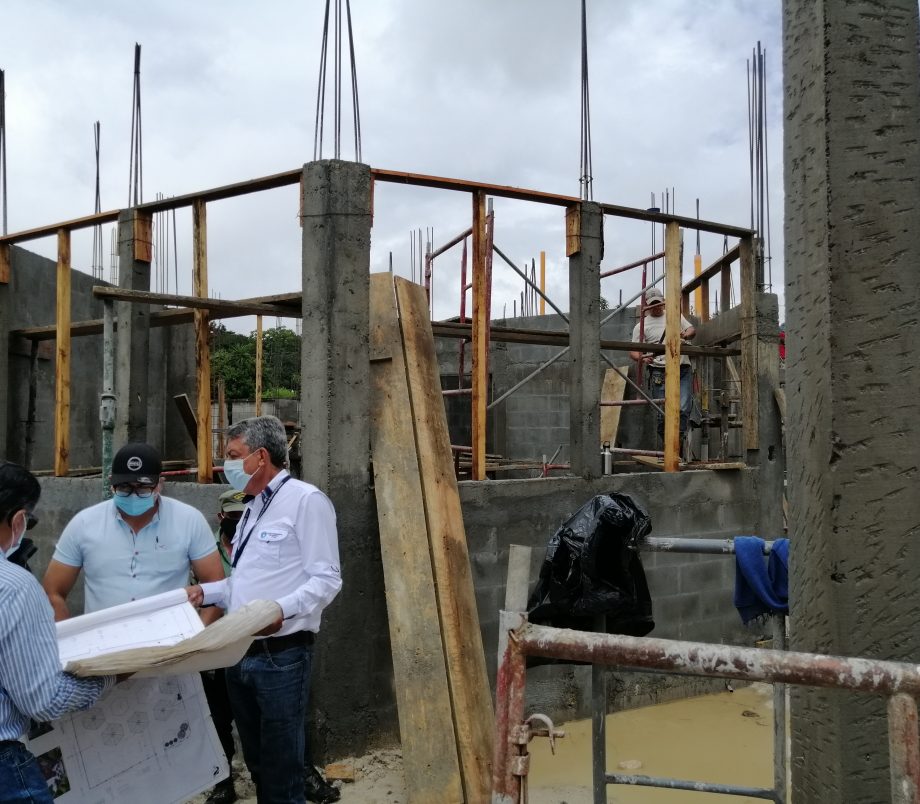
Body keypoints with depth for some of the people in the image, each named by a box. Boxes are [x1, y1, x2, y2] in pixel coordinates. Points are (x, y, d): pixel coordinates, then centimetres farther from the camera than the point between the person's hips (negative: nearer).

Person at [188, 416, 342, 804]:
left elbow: (325, 579, -17)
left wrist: (282, 609, -32)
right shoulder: (252, 508, 18)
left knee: (281, 772, 1)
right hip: (239, 655, 9)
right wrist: (205, 592, 8)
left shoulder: (306, 500, -12)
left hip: (280, 656, -9)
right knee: (257, 764, 19)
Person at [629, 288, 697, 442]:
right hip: (660, 373, -2)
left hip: (683, 370, 2)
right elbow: (634, 351, 3)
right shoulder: (641, 326, 8)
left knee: (684, 408, -12)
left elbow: (692, 329, 19)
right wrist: (641, 358, -20)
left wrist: (686, 334, -5)